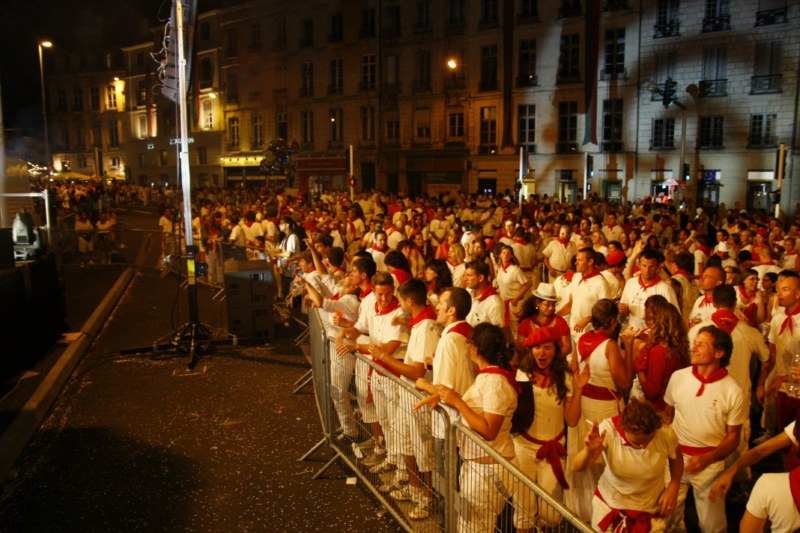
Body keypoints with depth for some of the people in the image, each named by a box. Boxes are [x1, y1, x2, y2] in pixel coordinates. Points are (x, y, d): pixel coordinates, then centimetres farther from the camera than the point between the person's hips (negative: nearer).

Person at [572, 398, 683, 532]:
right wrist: (588, 451, -51)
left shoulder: (666, 435, -24)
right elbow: (578, 467, -31)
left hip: (649, 511, 1)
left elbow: (676, 457, 1)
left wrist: (674, 486, -11)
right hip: (608, 505, 0)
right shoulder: (608, 430, -29)